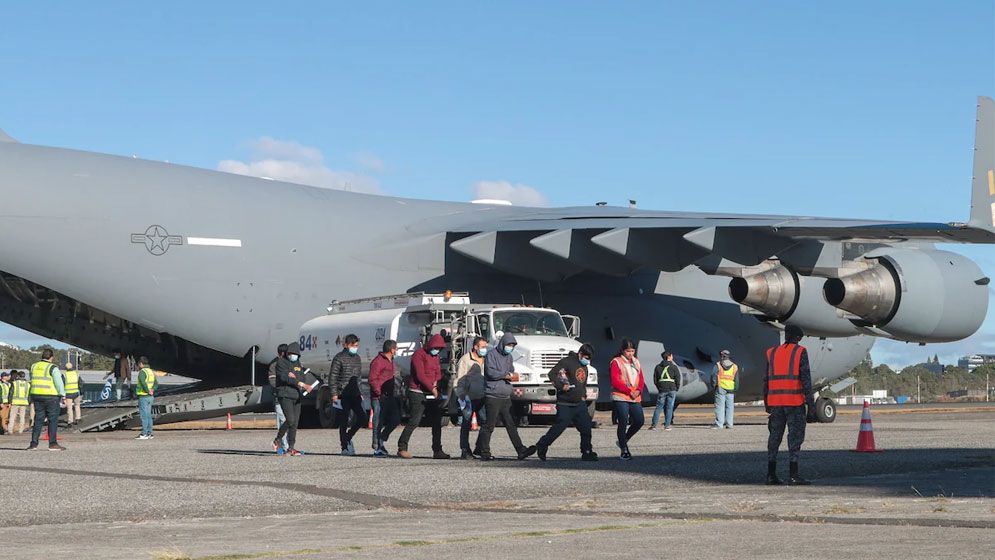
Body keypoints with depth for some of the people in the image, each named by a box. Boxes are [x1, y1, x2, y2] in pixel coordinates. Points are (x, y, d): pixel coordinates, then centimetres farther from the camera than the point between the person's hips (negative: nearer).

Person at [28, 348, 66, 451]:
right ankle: (53, 443, -6)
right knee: (53, 420, -2)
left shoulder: (34, 367, 9)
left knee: (38, 420, 10)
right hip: (51, 397, -6)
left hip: (37, 396, 6)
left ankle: (34, 443, 5)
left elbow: (33, 382, 17)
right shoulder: (52, 368, -9)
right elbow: (59, 383, -13)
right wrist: (63, 396, -10)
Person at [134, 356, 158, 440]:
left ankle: (144, 434, -8)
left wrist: (148, 391, -16)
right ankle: (149, 433, 13)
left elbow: (143, 383, -28)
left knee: (144, 415, -7)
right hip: (150, 397, 9)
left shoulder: (142, 372, -13)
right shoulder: (151, 371, 15)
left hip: (143, 396, -9)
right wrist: (152, 390, -1)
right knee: (148, 415, 12)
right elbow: (156, 384, 15)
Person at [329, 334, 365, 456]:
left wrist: (360, 393, 17)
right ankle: (344, 447, 6)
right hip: (342, 395, -6)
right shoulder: (339, 358, -6)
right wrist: (334, 394, -14)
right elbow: (332, 377, -8)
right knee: (343, 423, -1)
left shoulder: (357, 358, 14)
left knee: (362, 417, -7)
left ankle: (348, 437, 13)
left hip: (355, 395, 6)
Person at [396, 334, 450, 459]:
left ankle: (437, 451, 10)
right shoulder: (419, 354, -9)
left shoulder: (435, 356, 17)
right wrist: (432, 388, -13)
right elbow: (420, 375, -16)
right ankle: (402, 448, -5)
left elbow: (438, 373, 19)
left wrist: (436, 383, -4)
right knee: (414, 421, -11)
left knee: (437, 422, 5)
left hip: (432, 394, 8)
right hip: (418, 393, -8)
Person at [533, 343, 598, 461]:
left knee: (586, 427, 0)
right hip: (565, 405, -7)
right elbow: (552, 374, -15)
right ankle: (541, 447, 10)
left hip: (579, 404, 7)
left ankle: (587, 453, 8)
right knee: (558, 428, -6)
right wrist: (561, 386, -23)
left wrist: (584, 395, 17)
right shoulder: (567, 361, -9)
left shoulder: (584, 367, 18)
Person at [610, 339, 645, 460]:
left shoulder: (636, 362, 16)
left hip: (635, 398, 6)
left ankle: (623, 441, 23)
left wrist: (638, 391, -7)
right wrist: (629, 392, -16)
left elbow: (641, 379, 14)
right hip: (621, 398, -6)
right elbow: (615, 381, -11)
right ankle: (624, 450, 2)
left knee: (639, 421, 2)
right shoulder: (616, 362, -3)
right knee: (623, 423, -7)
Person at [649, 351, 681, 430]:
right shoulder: (674, 367, -1)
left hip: (661, 390, 2)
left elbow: (655, 380, 10)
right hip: (672, 389, -2)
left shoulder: (658, 367, 8)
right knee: (669, 407, 2)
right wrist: (676, 389, 9)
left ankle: (653, 424, -2)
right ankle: (667, 425, -1)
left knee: (659, 407, 6)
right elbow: (678, 379, -2)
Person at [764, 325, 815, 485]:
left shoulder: (772, 353, 11)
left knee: (774, 436, 9)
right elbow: (805, 377, -9)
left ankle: (771, 474, 6)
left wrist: (766, 402, 16)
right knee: (795, 436, -3)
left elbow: (767, 379, 11)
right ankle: (793, 475, -9)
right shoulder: (800, 352, -1)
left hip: (775, 401, 4)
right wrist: (810, 400, -8)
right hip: (794, 401, -4)